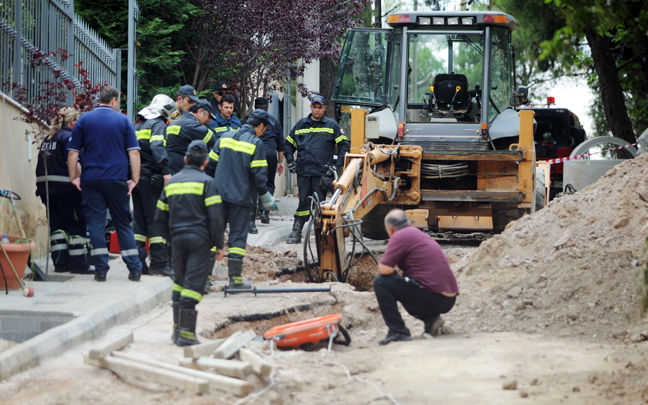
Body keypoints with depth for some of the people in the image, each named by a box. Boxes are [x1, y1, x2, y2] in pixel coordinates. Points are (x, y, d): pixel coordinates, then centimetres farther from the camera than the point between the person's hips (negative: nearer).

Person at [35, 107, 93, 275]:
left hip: (47, 188, 8)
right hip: (66, 189, -8)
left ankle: (60, 262, 6)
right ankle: (77, 263, -2)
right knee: (76, 225, -1)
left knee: (57, 225, 10)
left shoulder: (48, 138, 17)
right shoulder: (68, 136, -8)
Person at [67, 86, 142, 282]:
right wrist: (134, 179, 2)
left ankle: (101, 269, -2)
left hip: (90, 179, 0)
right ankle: (134, 269, 7)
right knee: (123, 223, 8)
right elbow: (134, 152, -1)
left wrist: (73, 178, 5)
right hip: (116, 178, 0)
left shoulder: (84, 120, 5)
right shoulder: (123, 121, 5)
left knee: (95, 223, 3)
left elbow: (72, 152, 1)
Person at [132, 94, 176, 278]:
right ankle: (159, 262, -7)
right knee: (157, 220, -5)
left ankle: (138, 262, 9)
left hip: (136, 178, 8)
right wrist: (166, 171, -31)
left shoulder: (138, 125, 20)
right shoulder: (158, 125, -7)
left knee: (140, 220, 11)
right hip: (151, 179, -8)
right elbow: (157, 147, -23)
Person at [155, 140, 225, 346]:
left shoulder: (171, 182, 13)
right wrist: (219, 245, -3)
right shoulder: (206, 182, -3)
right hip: (199, 240, -5)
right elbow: (215, 216, -9)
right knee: (194, 283, -6)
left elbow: (160, 217, 14)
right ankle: (186, 333, -11)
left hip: (178, 238, 5)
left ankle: (177, 329, 18)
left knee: (180, 281, 17)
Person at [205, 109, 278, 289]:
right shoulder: (256, 143, -7)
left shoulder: (225, 137, 8)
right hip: (240, 197, -4)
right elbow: (258, 175, -9)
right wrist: (266, 197, 3)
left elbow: (210, 165, 10)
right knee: (238, 236, 2)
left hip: (218, 194, 4)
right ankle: (235, 278, 2)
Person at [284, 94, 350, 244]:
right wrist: (290, 161, 10)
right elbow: (289, 143, 23)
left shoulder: (332, 125, 7)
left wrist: (339, 165, -2)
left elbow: (344, 145, 8)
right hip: (303, 171, 2)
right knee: (304, 202, 2)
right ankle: (296, 233, 6)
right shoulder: (301, 124, 14)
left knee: (320, 204, -3)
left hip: (322, 172, -2)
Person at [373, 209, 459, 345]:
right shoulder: (419, 233, 23)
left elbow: (384, 269, -12)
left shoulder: (399, 236, -5)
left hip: (433, 297, -9)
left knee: (381, 282, -5)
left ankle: (398, 331, -6)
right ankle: (431, 318, 10)